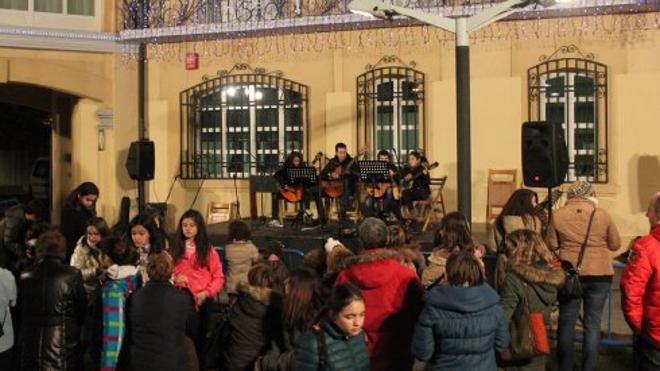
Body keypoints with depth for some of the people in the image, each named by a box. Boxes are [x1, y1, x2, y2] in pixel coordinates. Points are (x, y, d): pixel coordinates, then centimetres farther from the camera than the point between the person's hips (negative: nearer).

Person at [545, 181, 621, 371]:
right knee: (593, 323, 7)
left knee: (567, 323, 10)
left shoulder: (558, 215, -4)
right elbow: (615, 244, 4)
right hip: (600, 275, 0)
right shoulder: (602, 214, -4)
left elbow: (551, 245, 4)